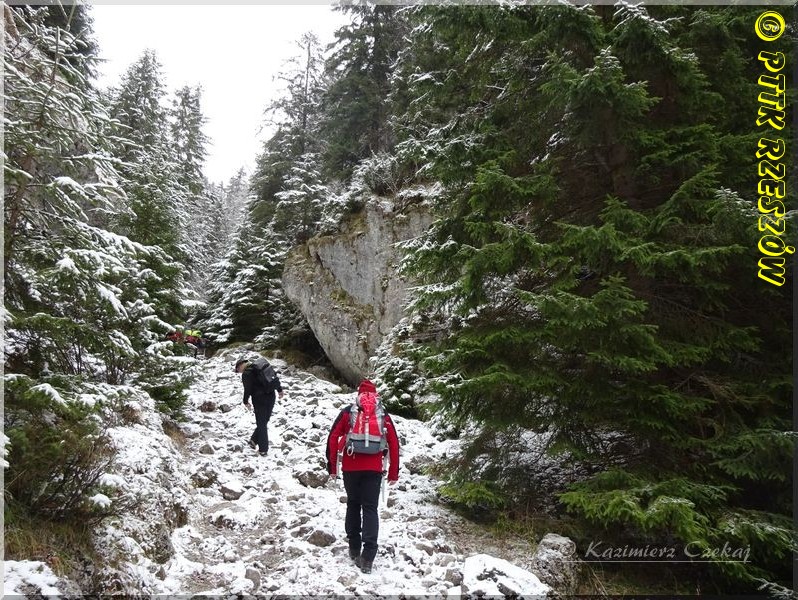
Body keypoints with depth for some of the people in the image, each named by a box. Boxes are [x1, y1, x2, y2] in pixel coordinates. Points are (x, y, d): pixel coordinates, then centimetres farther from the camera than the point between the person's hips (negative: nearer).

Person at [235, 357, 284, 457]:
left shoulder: (246, 373, -7)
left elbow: (247, 389, -13)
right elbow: (275, 376, 15)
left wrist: (246, 402, -1)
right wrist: (279, 390, 19)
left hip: (259, 400, -6)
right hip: (271, 397, 6)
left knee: (261, 424, 3)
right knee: (264, 422, 17)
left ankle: (263, 449, 7)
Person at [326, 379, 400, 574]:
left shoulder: (347, 412, 3)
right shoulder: (384, 416, 6)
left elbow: (333, 438, -2)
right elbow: (394, 444, 6)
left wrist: (332, 465, 6)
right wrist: (394, 472, 13)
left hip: (351, 468, 0)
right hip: (374, 469, 0)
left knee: (353, 505, 17)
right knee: (370, 509, 3)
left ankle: (354, 549, 23)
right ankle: (367, 557, -5)